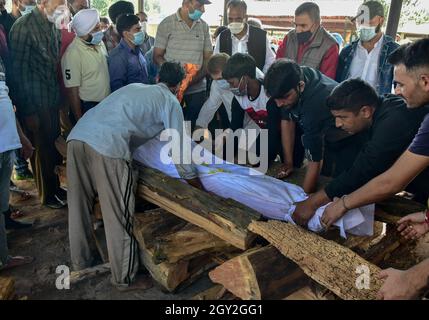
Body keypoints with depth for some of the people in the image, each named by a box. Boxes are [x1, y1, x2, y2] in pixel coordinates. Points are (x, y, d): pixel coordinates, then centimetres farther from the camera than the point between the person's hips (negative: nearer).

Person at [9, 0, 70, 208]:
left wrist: (60, 99, 9)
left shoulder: (53, 25, 6)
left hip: (53, 100, 6)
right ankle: (47, 195, 24)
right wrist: (28, 110, -13)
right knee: (42, 151, 7)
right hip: (36, 104, -6)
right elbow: (19, 69, -14)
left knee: (55, 147, 15)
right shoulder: (24, 27, -16)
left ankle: (55, 187, 33)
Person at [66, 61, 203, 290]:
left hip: (77, 135, 7)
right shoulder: (170, 102, 14)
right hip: (107, 146, -7)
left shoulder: (134, 86, 31)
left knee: (79, 205, 20)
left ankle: (80, 260, 39)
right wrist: (194, 181, 26)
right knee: (119, 215, 5)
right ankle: (124, 277, 19)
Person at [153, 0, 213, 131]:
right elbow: (157, 56, 1)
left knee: (195, 128, 5)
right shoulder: (166, 24, -1)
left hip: (198, 89, 3)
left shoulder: (204, 26, 8)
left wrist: (197, 77, -12)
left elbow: (208, 58, 8)